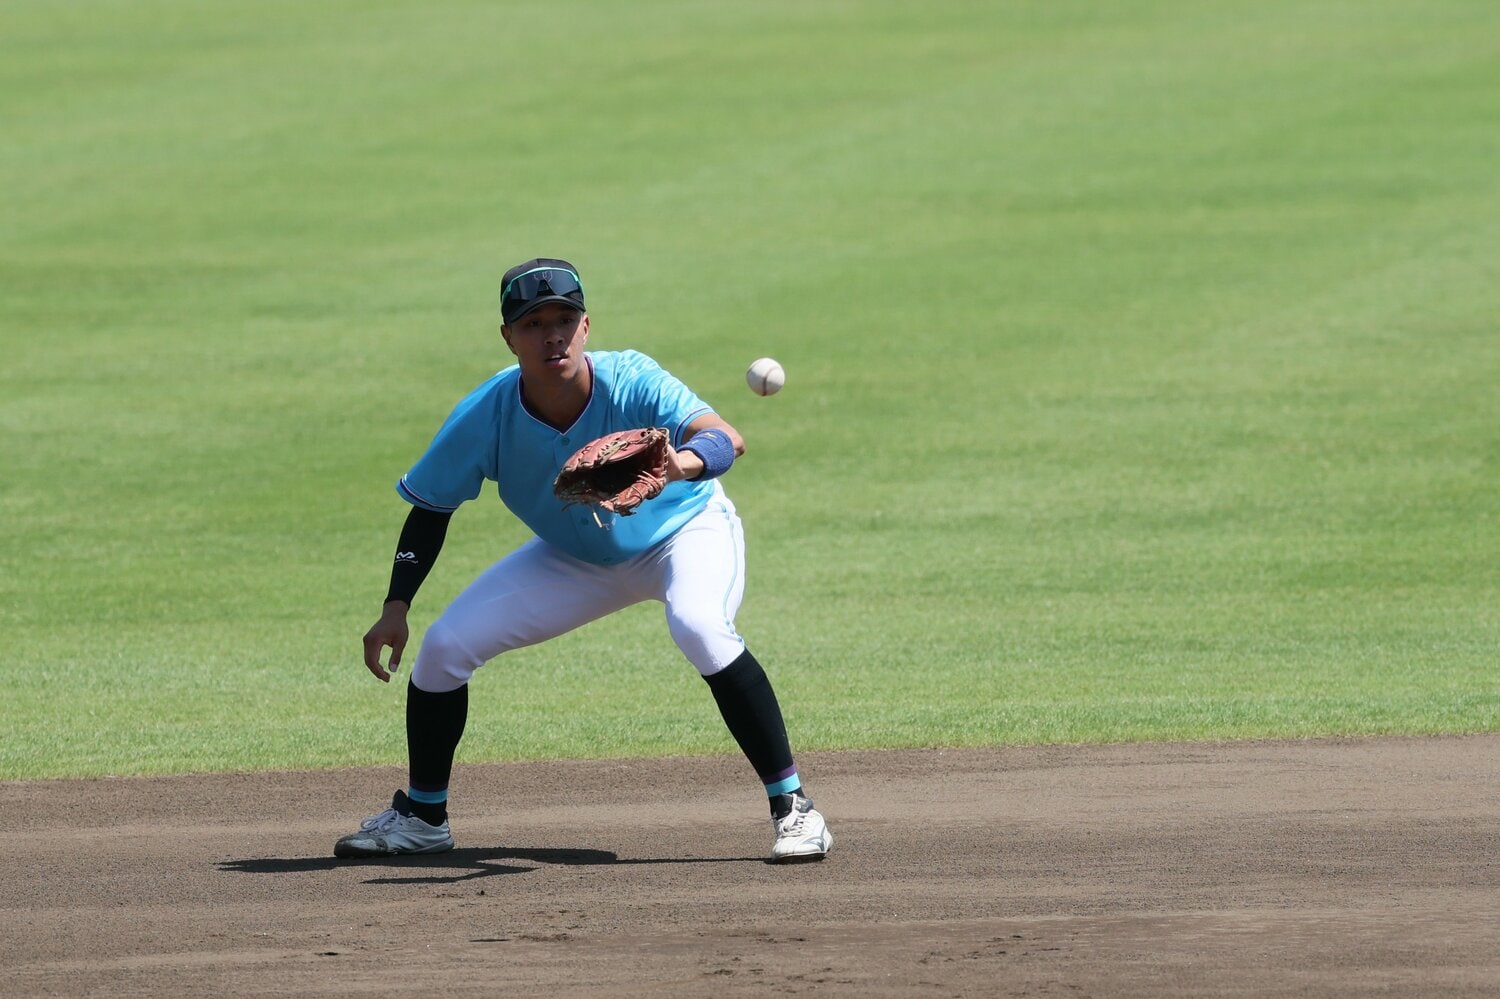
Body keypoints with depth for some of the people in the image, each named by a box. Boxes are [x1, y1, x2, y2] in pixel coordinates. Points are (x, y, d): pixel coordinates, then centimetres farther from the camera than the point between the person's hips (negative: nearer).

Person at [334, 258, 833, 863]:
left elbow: (726, 438, -48)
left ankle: (791, 806, -24)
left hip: (685, 530, -4)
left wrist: (682, 463, -71)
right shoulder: (485, 417, -24)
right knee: (445, 646, -7)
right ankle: (422, 817, 18)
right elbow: (430, 507, -8)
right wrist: (396, 609, -18)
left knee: (699, 627, -36)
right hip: (575, 559, 4)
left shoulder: (631, 382, -34)